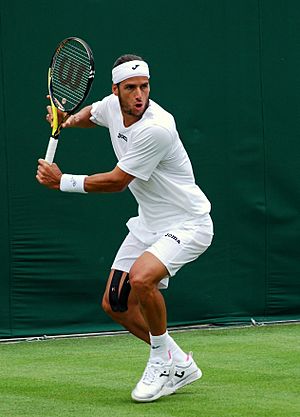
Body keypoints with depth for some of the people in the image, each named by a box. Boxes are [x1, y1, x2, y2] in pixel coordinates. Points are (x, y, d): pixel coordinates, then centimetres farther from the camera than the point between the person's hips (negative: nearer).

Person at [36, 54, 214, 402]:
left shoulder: (156, 128, -29)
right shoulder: (112, 106, -4)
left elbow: (117, 181, -23)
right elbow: (90, 115, 24)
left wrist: (62, 182, -15)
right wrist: (69, 119, 1)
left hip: (186, 224, -9)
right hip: (148, 224, 9)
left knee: (141, 278, -33)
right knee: (115, 304, 5)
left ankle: (163, 359, -9)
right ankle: (178, 365, 21)